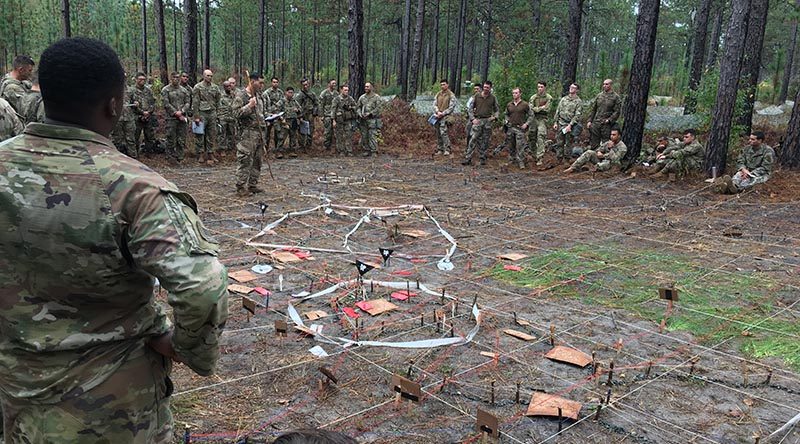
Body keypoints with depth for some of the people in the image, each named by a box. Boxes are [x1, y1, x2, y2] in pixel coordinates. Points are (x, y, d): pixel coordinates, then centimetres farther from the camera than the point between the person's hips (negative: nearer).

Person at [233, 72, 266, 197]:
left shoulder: (258, 95, 15)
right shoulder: (241, 96, -9)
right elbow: (236, 113, -16)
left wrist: (264, 125, 20)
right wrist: (249, 106, -21)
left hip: (259, 132, 8)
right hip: (248, 133, -8)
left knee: (256, 161, 12)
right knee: (245, 161, -8)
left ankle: (252, 185, 20)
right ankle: (241, 188, -4)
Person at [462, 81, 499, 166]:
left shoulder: (493, 98, 6)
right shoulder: (477, 96, 4)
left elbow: (497, 109, 14)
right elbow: (471, 108, 9)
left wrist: (495, 117, -5)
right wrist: (472, 119, -2)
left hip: (488, 121, 1)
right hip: (478, 120, -1)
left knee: (485, 141, 5)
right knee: (473, 139, -10)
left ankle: (483, 159, 15)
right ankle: (467, 158, -10)